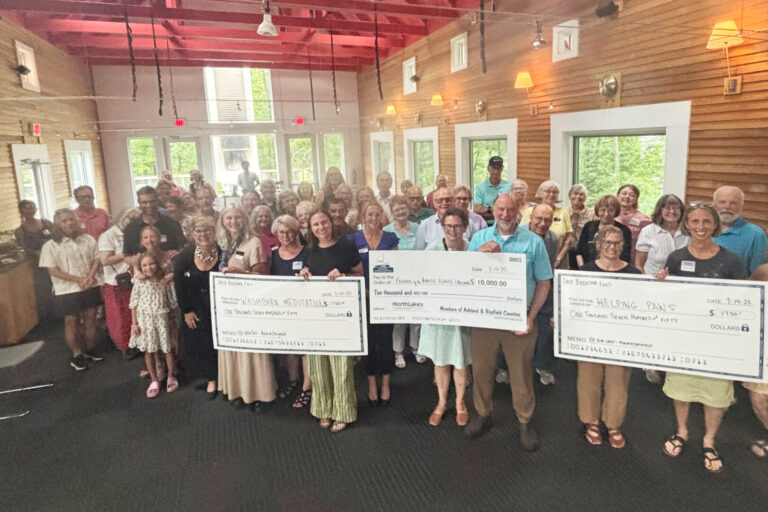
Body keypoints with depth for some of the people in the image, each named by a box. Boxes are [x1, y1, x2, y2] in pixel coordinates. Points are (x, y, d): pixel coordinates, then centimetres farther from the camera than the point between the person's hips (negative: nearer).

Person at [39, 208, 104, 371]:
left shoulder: (88, 239, 3)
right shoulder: (51, 246, -7)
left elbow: (97, 260, 4)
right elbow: (53, 270, -11)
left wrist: (90, 276, -14)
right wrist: (78, 279, -17)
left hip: (90, 288, 3)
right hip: (67, 291, -3)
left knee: (90, 319, 10)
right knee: (71, 322, 5)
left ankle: (90, 350, 27)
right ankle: (77, 355, 18)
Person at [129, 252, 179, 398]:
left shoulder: (164, 283, -5)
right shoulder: (139, 283, -4)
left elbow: (172, 303, 1)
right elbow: (134, 305, 0)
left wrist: (171, 321, 1)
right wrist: (134, 323, -3)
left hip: (162, 319, 0)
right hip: (145, 320, 1)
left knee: (168, 349, 8)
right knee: (149, 351, 10)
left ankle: (171, 377, 27)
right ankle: (154, 380, 25)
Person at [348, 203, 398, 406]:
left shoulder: (390, 238, 4)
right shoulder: (354, 239, 1)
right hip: (364, 296, 0)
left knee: (385, 338, 3)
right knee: (368, 339, 8)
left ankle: (385, 384, 18)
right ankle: (372, 384, 22)